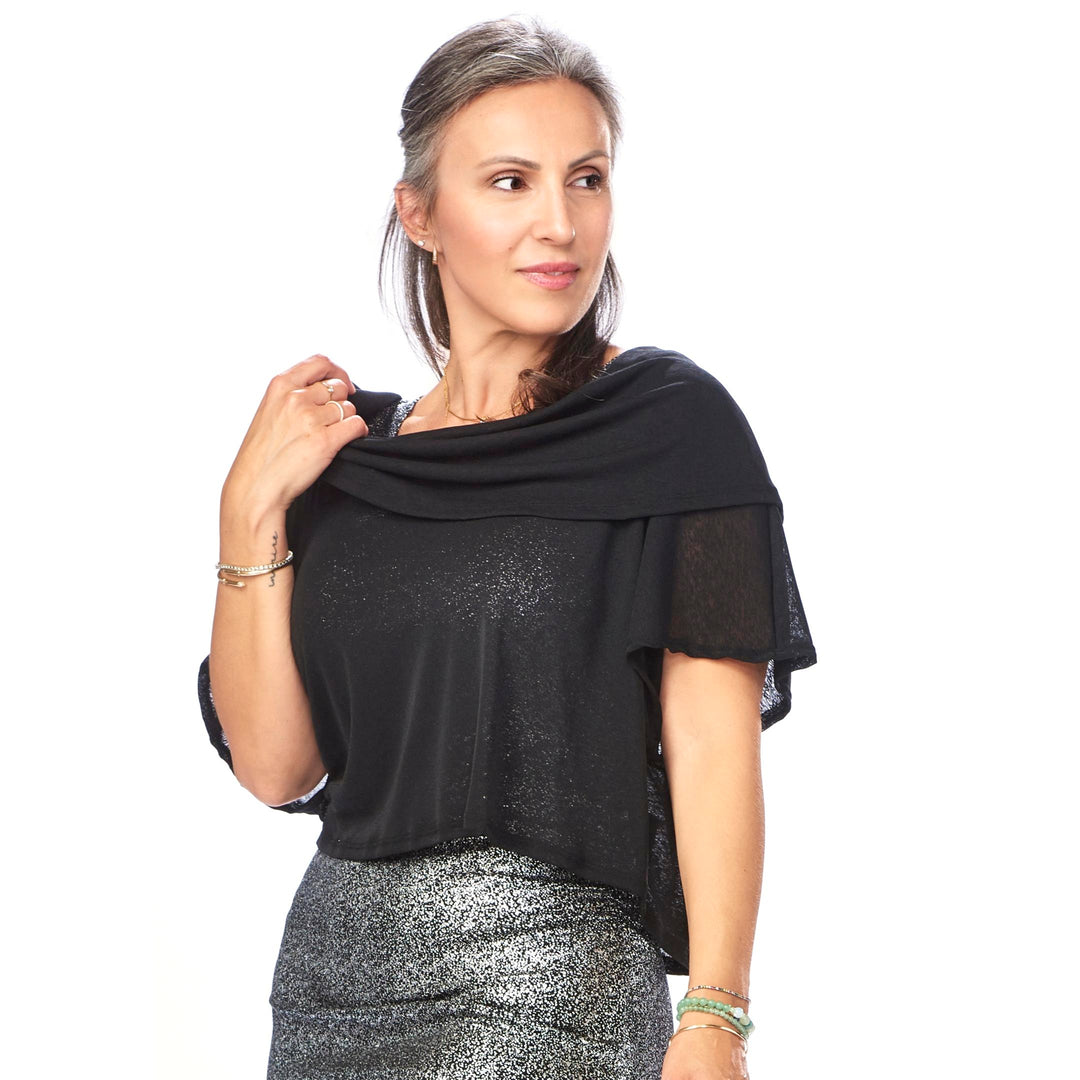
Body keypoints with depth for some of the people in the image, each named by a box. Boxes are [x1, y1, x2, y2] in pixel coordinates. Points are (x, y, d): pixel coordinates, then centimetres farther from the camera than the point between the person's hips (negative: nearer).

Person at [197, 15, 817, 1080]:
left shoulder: (668, 422, -3)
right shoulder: (351, 453, 10)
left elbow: (712, 737, -9)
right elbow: (274, 765, 5)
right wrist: (253, 510, -3)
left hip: (550, 982, -4)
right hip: (332, 962, 4)